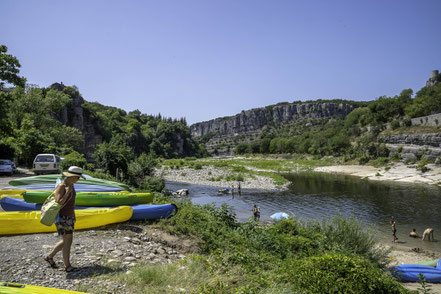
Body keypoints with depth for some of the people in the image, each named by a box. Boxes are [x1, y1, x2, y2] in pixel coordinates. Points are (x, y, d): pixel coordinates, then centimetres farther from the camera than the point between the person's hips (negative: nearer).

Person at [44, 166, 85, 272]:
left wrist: (73, 215, 22)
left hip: (69, 217, 9)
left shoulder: (71, 185, 8)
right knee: (67, 241, -5)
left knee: (66, 241, 15)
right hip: (61, 218, -9)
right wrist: (68, 192, -26)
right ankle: (67, 266, 5)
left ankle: (49, 257, 32)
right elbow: (58, 203, -27)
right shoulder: (61, 186, -19)